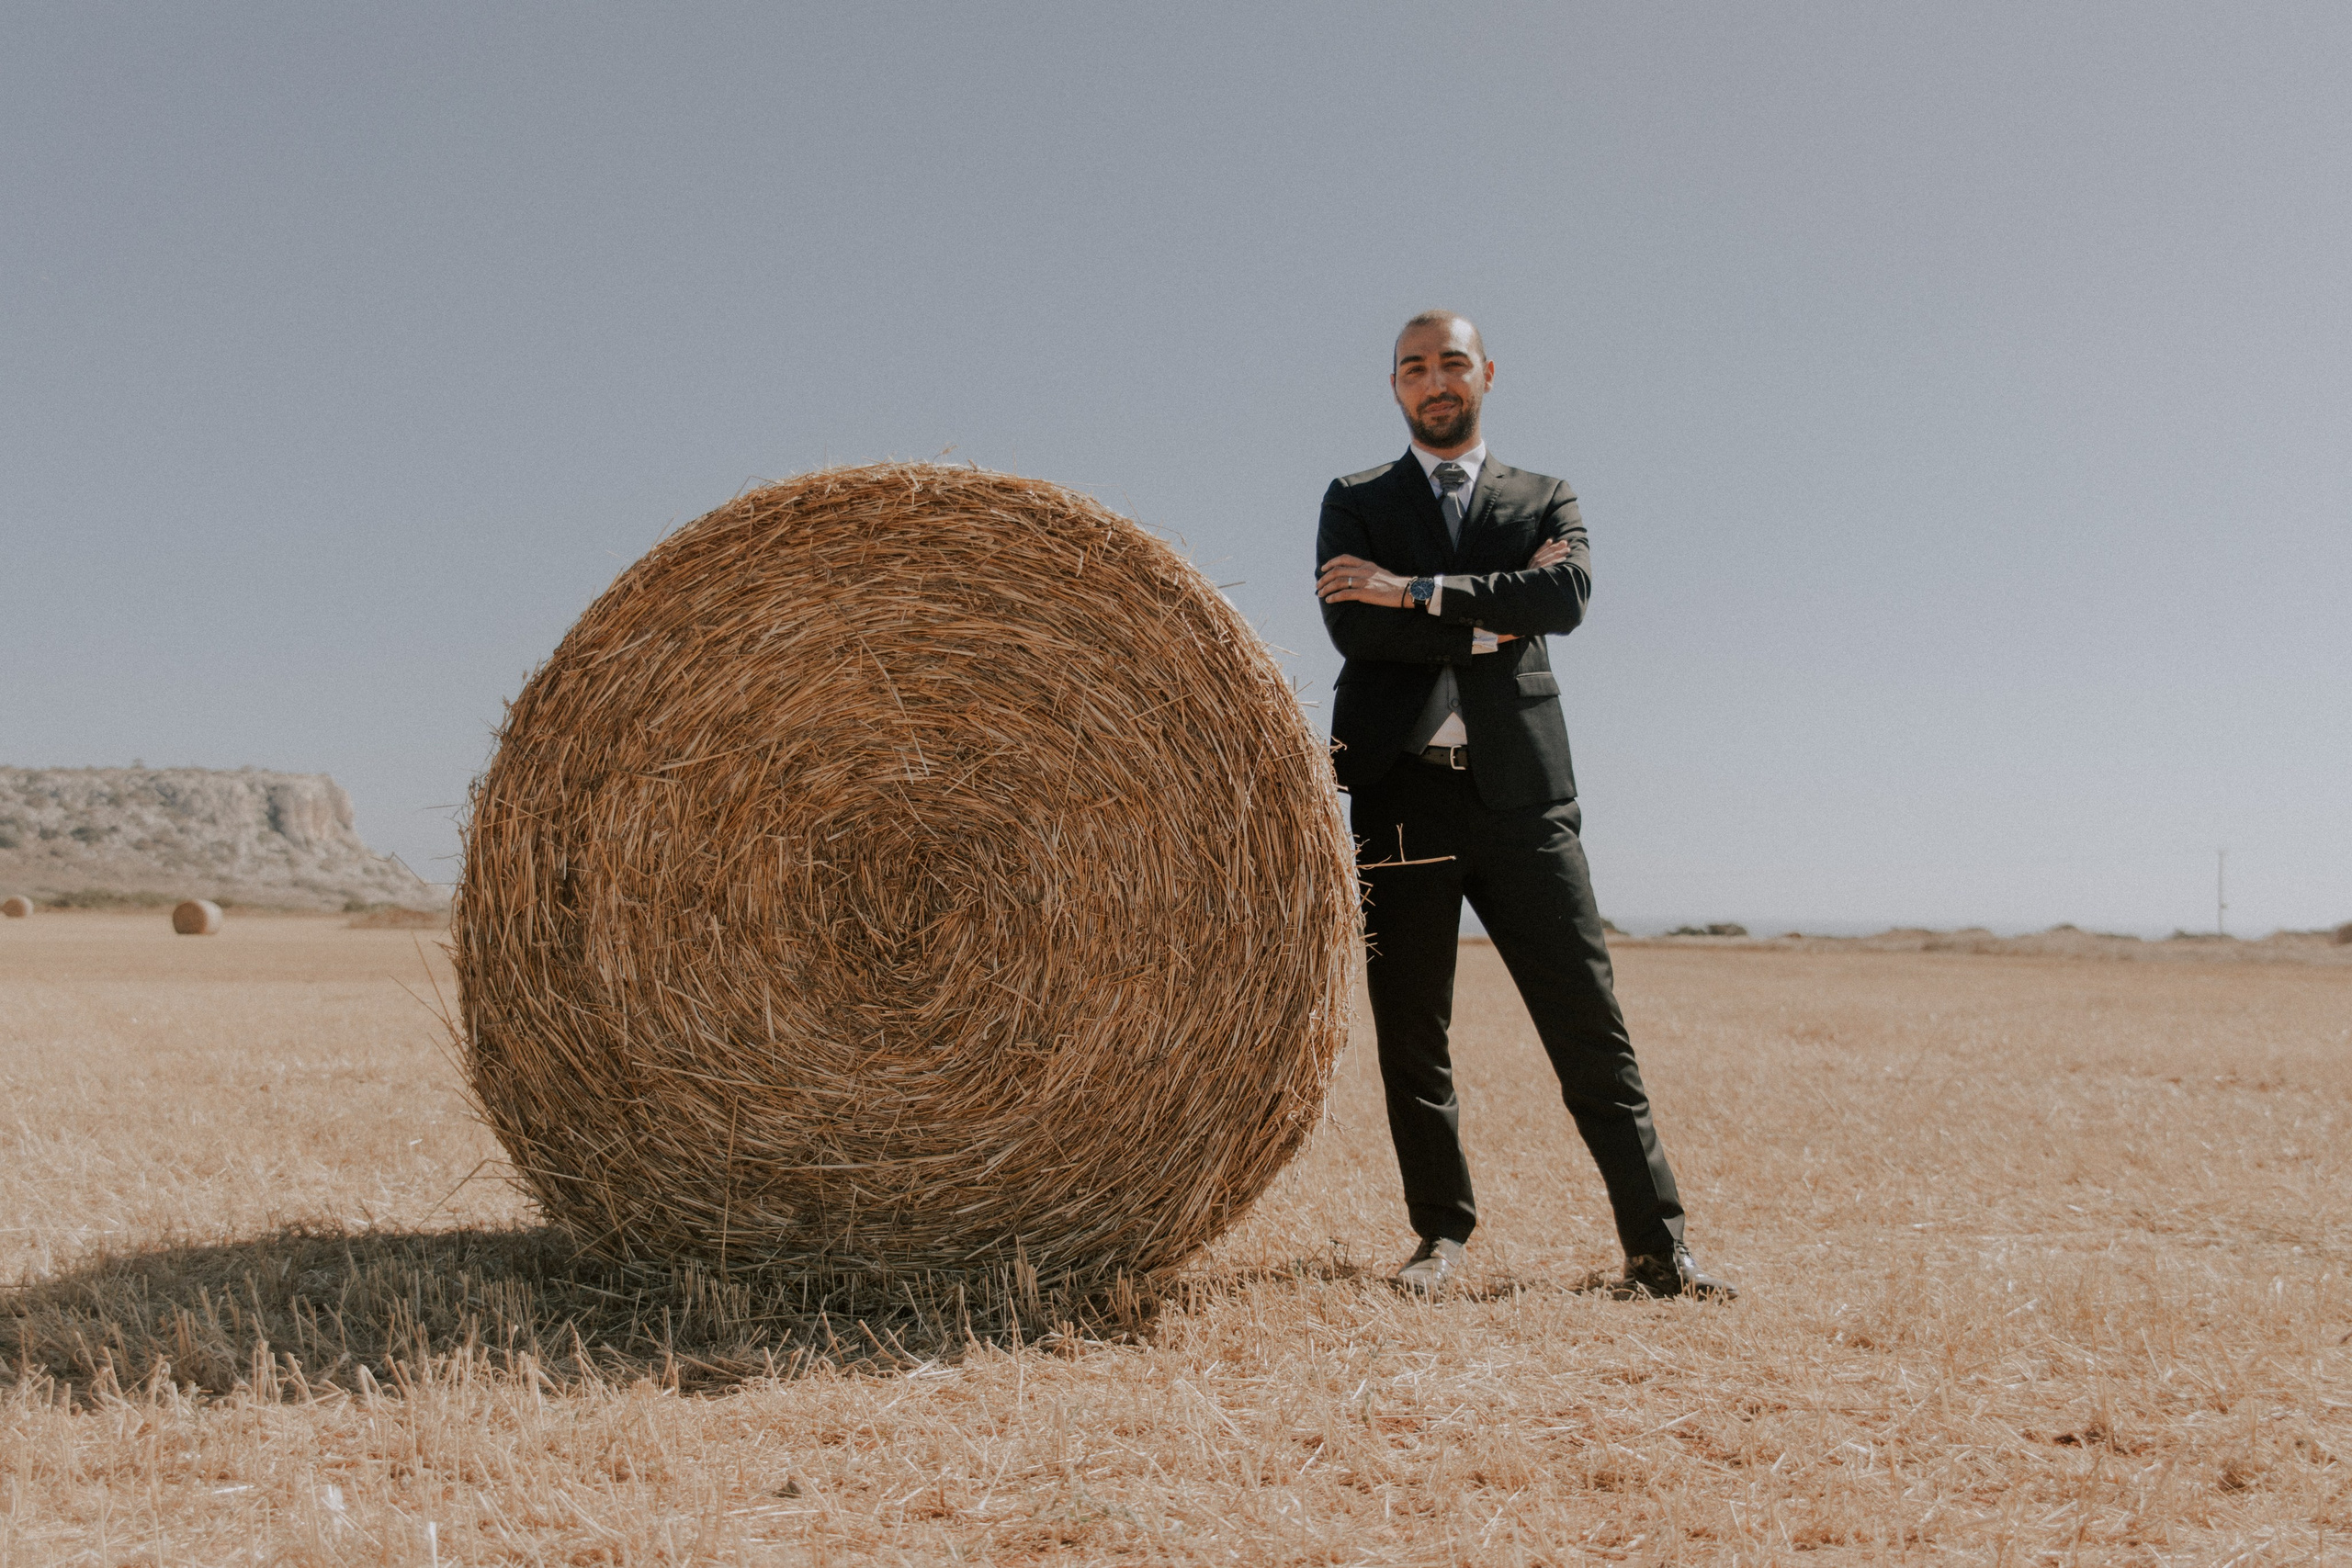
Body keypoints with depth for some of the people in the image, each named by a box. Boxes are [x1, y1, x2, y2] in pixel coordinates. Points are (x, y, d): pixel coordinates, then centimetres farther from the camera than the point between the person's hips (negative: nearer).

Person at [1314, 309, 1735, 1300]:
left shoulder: (1546, 501, 14)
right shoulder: (1355, 502, 13)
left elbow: (1567, 596, -8)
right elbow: (1353, 628, -6)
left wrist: (1419, 592, -13)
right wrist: (1492, 621, -7)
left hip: (1521, 792, 0)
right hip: (1401, 791, 0)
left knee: (1588, 1022, -2)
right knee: (1410, 1027, 4)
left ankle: (1655, 1248, 1)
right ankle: (1443, 1233, 16)